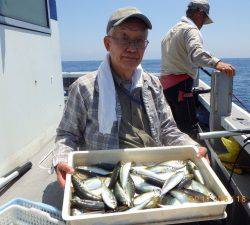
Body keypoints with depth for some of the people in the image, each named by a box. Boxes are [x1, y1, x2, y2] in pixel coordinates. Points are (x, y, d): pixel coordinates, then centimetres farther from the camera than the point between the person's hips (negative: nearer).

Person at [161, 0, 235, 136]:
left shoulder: (172, 30, 25)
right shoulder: (190, 29, -8)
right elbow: (196, 52, -30)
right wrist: (216, 63, -44)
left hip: (165, 82, 10)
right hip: (180, 84, -10)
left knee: (176, 124, 16)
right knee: (190, 127, -13)